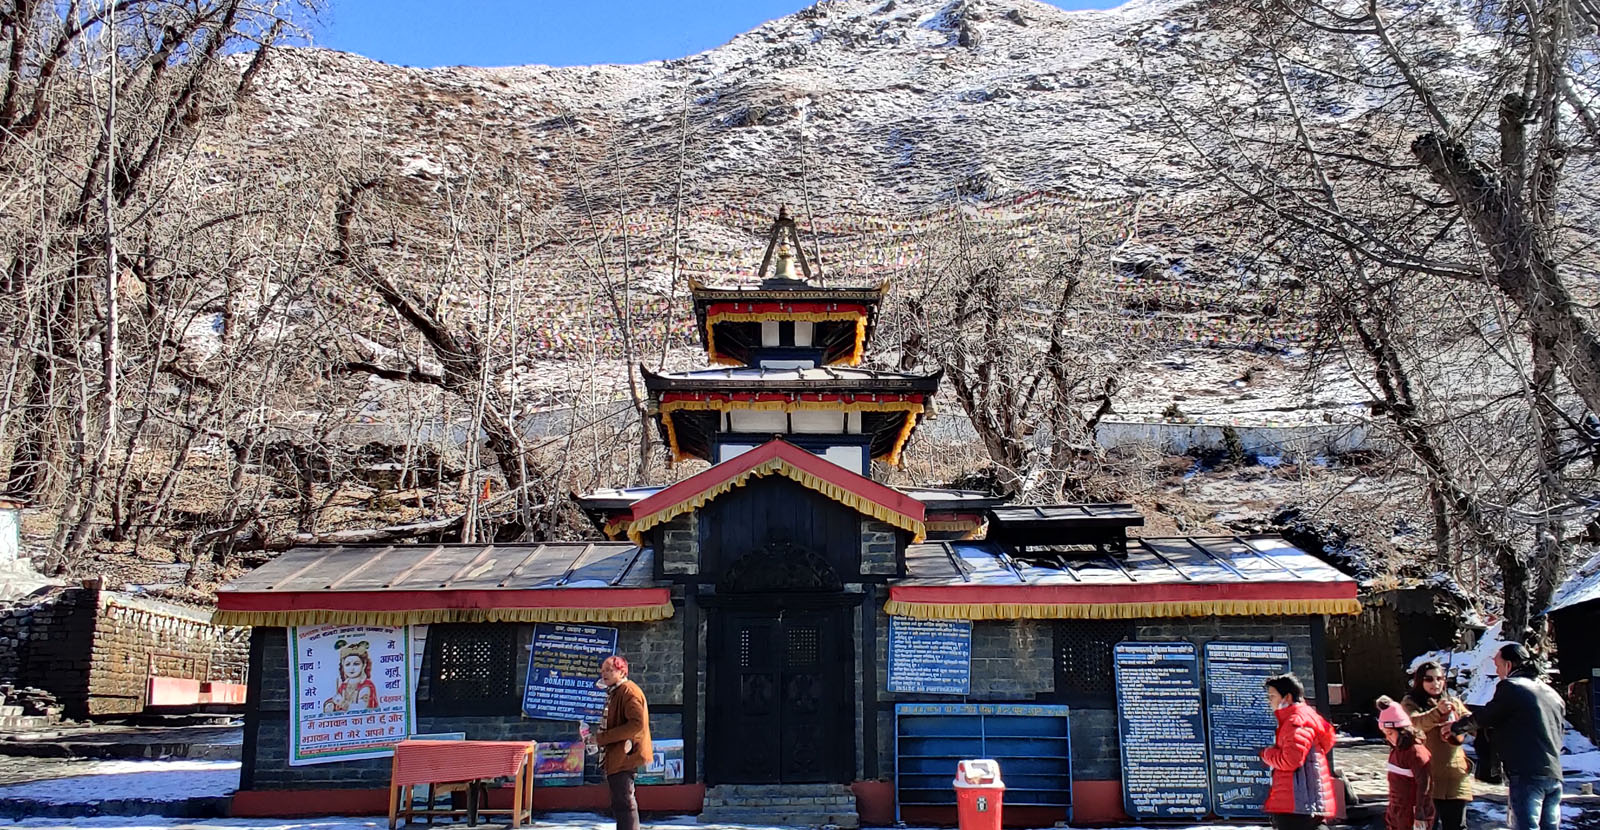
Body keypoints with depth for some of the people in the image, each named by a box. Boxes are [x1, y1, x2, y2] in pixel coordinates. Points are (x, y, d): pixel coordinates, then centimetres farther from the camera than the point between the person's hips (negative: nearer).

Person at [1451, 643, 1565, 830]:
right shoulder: (1552, 694, 20)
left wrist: (1455, 728, 18)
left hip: (1526, 774, -8)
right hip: (1554, 775, 8)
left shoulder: (1511, 687, -4)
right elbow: (1560, 731, 24)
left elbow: (1483, 718, 3)